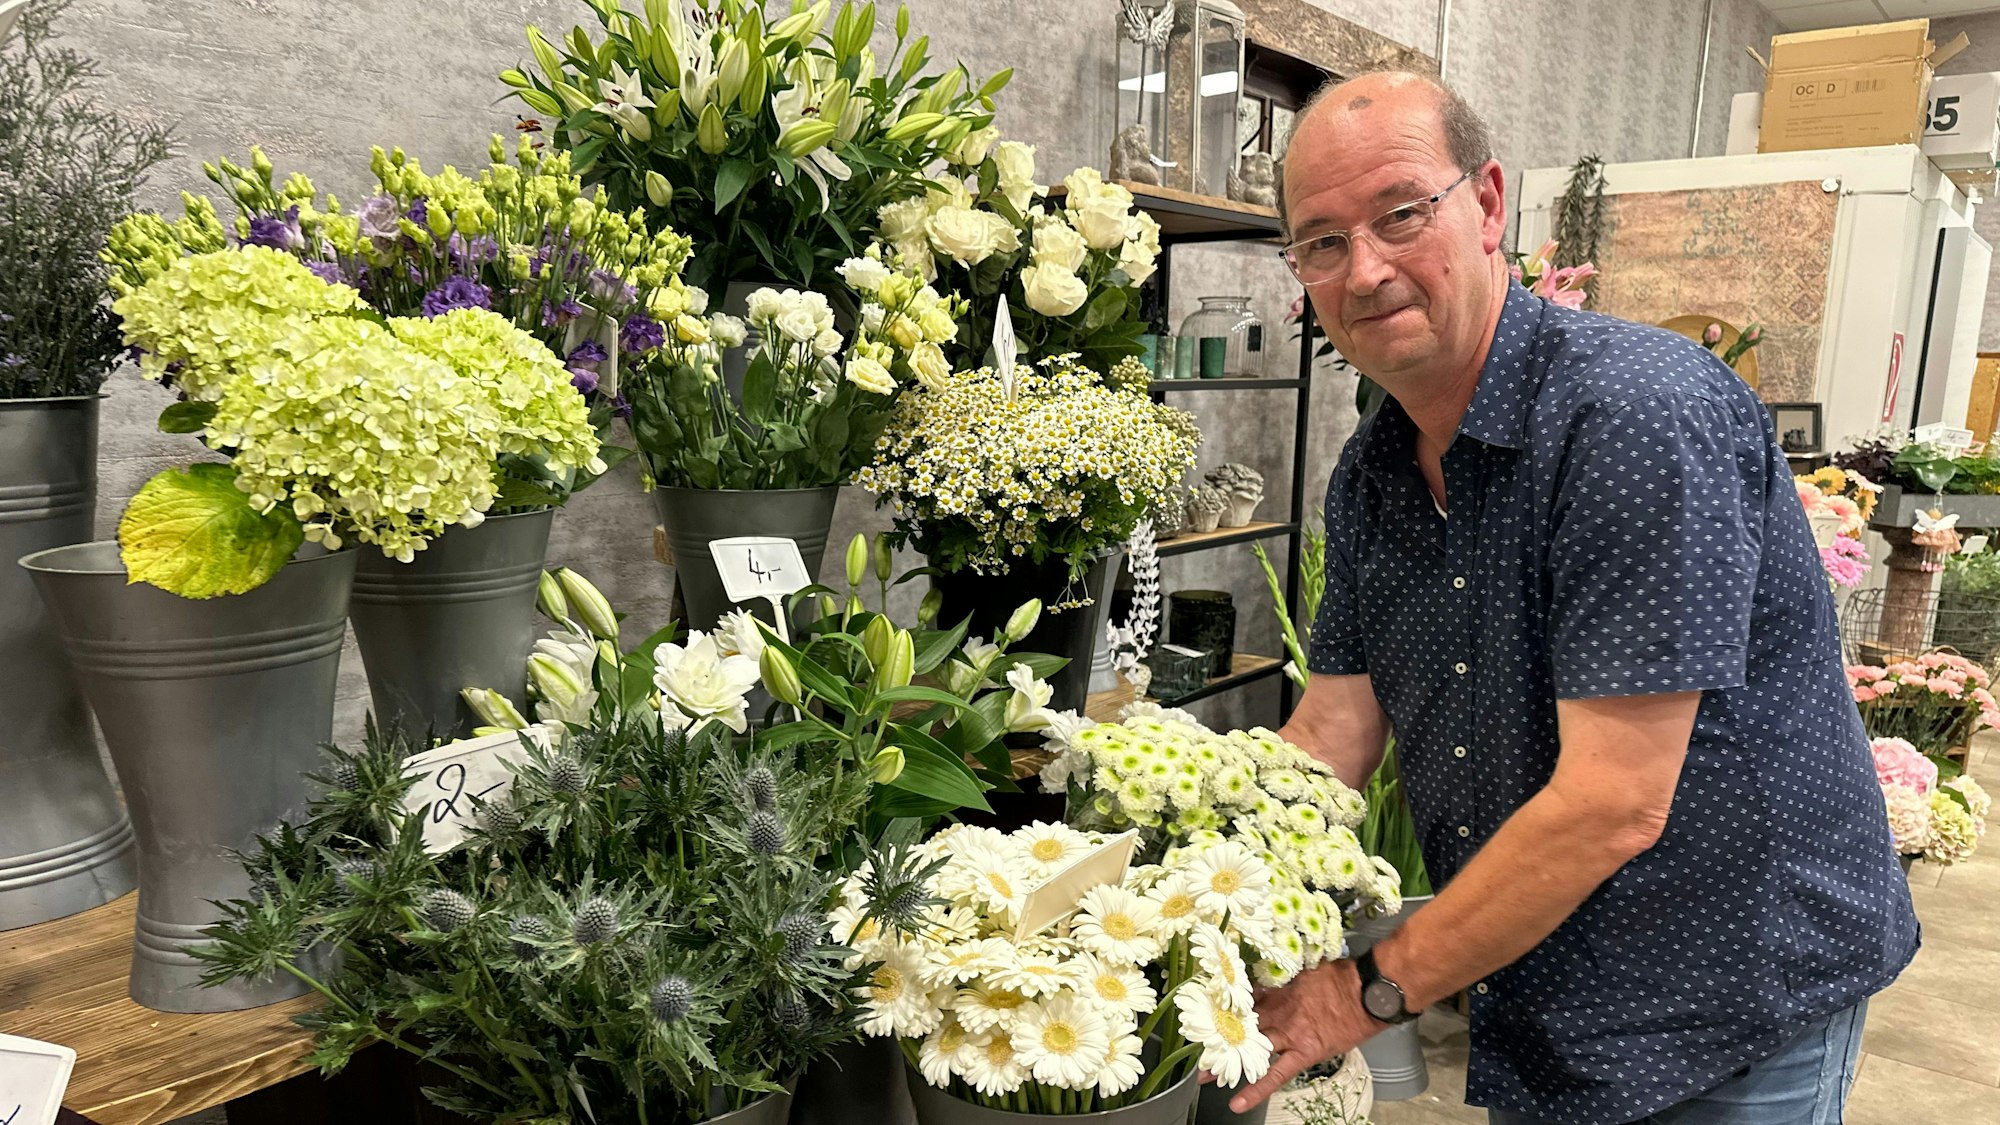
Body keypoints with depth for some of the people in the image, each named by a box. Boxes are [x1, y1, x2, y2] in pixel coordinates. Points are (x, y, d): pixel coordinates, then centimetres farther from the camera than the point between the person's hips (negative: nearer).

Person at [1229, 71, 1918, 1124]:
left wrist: (1371, 991, -22)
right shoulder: (1369, 473, -2)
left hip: (1737, 1004, -6)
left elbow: (1613, 805, -29)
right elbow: (1327, 737, -2)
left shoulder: (1641, 414, -27)